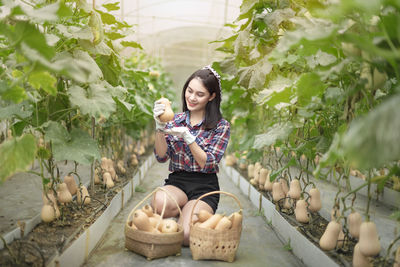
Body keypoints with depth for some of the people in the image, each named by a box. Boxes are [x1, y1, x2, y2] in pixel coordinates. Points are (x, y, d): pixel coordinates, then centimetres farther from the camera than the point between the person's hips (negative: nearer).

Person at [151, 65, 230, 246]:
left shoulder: (221, 126, 1)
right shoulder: (175, 120, 9)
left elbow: (208, 164, -7)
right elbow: (162, 157, 0)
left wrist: (187, 136, -19)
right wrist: (160, 127, -15)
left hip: (205, 186, -2)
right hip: (177, 182, 3)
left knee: (185, 236, -26)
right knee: (159, 202, -34)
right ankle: (187, 211, 1)